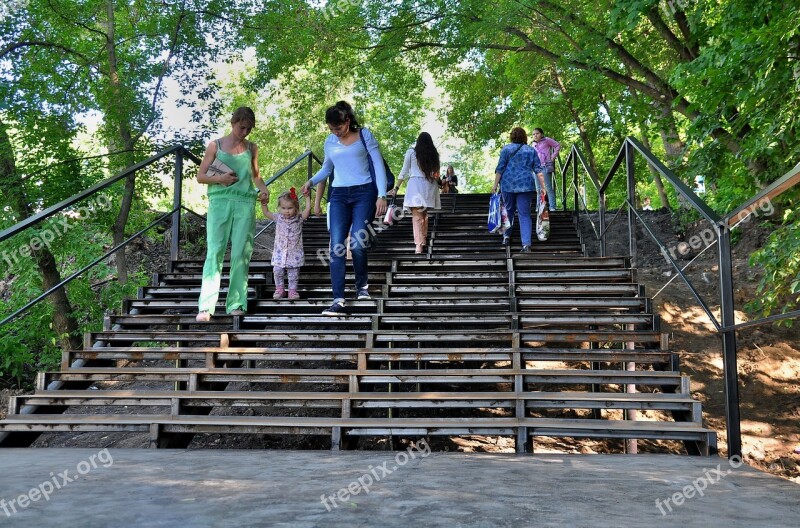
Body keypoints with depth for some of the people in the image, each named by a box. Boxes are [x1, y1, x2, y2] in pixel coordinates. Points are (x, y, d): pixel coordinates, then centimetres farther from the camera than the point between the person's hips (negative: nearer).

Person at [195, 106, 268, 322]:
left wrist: (263, 189, 5)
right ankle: (205, 307, -13)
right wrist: (219, 178, -10)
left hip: (245, 204, 2)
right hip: (220, 202, -2)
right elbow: (200, 176, 9)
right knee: (214, 252, -10)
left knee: (241, 254, -1)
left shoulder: (251, 148, 14)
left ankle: (236, 304, 6)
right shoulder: (215, 145, 8)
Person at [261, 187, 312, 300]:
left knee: (294, 273, 4)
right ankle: (279, 289, 17)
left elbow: (307, 210, -15)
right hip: (280, 251, 2)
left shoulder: (299, 218, -3)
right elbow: (266, 213, -2)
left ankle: (292, 290, 16)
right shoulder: (278, 218, 2)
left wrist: (307, 197, -16)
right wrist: (264, 203, -18)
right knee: (277, 271, 2)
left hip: (294, 252, -2)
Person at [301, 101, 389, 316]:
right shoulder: (330, 142, 14)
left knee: (357, 244, -12)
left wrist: (382, 196, -10)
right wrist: (311, 181, 11)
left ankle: (362, 285, 19)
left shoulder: (365, 135, 3)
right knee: (336, 246, -11)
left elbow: (379, 166, 0)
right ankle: (338, 301, -14)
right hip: (339, 195, 4)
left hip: (364, 193, -3)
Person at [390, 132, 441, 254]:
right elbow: (436, 173, 8)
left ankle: (418, 245, -20)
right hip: (430, 186, 4)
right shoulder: (434, 154, 11)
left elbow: (404, 171, 2)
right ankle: (424, 239, 27)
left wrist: (397, 187, 6)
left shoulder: (411, 151, 4)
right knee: (424, 214, 17)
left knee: (417, 215, -9)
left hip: (416, 183, -4)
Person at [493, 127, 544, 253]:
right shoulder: (531, 150, 10)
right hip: (526, 185, 1)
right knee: (525, 214, -1)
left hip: (508, 184, 0)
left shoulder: (506, 149, 4)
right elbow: (538, 169, 4)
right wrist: (543, 186, 3)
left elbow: (500, 169, 0)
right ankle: (526, 244, -12)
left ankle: (506, 237, 23)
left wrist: (495, 185, 2)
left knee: (508, 210, 20)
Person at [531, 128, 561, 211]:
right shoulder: (534, 144, 16)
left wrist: (553, 156, -3)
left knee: (548, 188, -8)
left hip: (546, 167, -6)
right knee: (539, 188, 7)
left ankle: (552, 207, -7)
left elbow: (558, 145, 2)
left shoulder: (546, 140, -1)